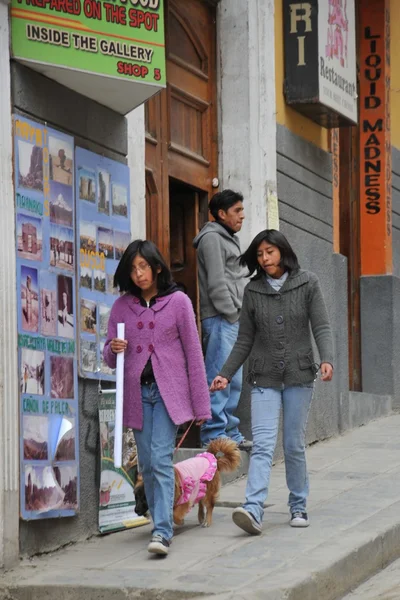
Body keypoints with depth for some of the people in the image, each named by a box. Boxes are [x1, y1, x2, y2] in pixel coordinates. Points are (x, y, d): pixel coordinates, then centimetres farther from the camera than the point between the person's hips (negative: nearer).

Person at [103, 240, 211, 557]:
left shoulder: (178, 302, -1)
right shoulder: (122, 306, 9)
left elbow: (193, 353, 1)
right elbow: (110, 357, 14)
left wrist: (201, 404, -1)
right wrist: (113, 350, -12)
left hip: (168, 391, -4)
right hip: (137, 391, 4)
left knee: (161, 459, -15)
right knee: (147, 464, 5)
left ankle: (162, 531, -19)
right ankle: (162, 523, 19)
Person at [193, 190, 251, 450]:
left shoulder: (230, 239, 23)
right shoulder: (212, 238, -8)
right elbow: (216, 283, -15)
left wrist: (240, 315, 14)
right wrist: (231, 313, -14)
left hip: (233, 319, 10)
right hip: (220, 319, -10)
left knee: (235, 380, 11)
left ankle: (230, 431, 17)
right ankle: (214, 433, -10)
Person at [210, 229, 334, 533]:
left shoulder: (307, 283, 2)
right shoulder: (253, 291, 7)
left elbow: (322, 327, -3)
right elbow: (245, 339, 11)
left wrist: (327, 359, -20)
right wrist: (226, 374, 6)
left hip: (299, 376, -1)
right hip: (264, 379, 1)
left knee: (295, 445, 5)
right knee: (263, 445, -11)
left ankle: (299, 506, 19)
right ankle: (253, 509, -22)